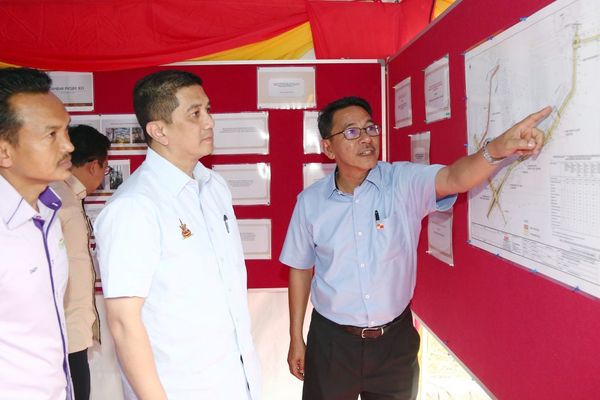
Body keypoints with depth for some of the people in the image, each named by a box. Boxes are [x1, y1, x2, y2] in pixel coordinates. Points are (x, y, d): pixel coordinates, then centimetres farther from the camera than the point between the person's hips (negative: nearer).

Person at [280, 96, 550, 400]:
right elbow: (301, 269, 2)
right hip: (332, 341, 0)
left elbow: (455, 178, -30)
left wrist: (497, 149, -51)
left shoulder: (404, 182, -11)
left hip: (395, 339, 0)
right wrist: (296, 338, 6)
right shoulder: (310, 201, -7)